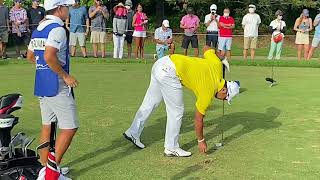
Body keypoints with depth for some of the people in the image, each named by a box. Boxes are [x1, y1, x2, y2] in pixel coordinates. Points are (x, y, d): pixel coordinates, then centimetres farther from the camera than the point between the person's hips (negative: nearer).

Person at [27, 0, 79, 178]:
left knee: (47, 126, 15)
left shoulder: (38, 29, 14)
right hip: (57, 87, -10)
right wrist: (65, 76, -17)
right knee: (70, 127, -2)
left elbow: (30, 56, 21)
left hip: (41, 85, 10)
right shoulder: (57, 29, -15)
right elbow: (49, 56, -27)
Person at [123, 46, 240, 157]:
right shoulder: (208, 92, -7)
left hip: (162, 63, 9)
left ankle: (133, 133, 27)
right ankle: (171, 148, 12)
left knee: (150, 103, 17)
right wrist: (201, 141, 16)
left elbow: (206, 48, 23)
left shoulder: (217, 66, 7)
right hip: (169, 73, -9)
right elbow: (198, 120, 4)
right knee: (176, 112, 2)